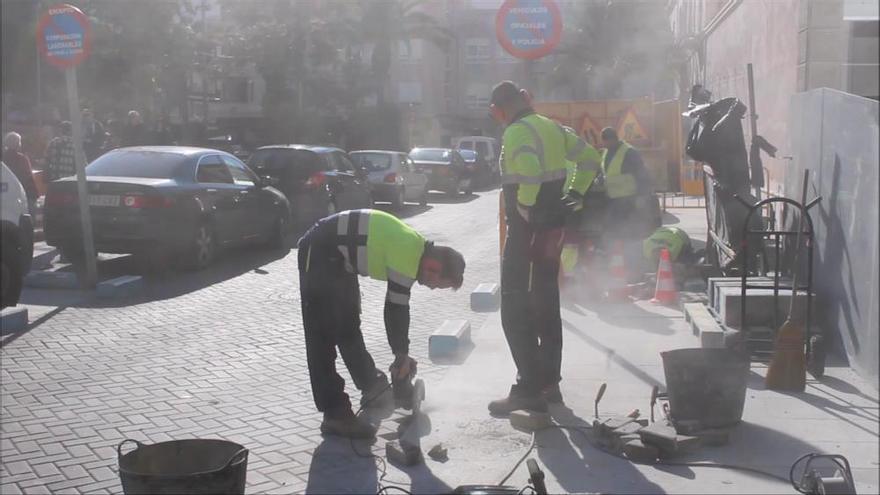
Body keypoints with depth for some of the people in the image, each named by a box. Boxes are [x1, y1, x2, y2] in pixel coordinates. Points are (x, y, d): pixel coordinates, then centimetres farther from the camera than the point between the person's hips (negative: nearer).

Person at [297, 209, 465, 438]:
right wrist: (402, 355, -3)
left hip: (337, 257, 10)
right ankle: (335, 415, -8)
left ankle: (372, 387, 35)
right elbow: (396, 309, -17)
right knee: (324, 337, -9)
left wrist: (402, 354, 17)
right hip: (319, 254, -10)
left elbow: (398, 307, 14)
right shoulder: (407, 256, -24)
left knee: (349, 328, 21)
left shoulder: (415, 248, 6)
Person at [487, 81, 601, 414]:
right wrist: (574, 196, 15)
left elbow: (529, 171, -34)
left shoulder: (517, 133, -15)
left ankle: (528, 389, -5)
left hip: (526, 230, -9)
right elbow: (590, 159, 18)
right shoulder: (552, 128, 11)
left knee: (515, 309, -4)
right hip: (553, 227, 9)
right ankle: (549, 381, 24)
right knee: (546, 303, 17)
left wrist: (525, 210, -21)